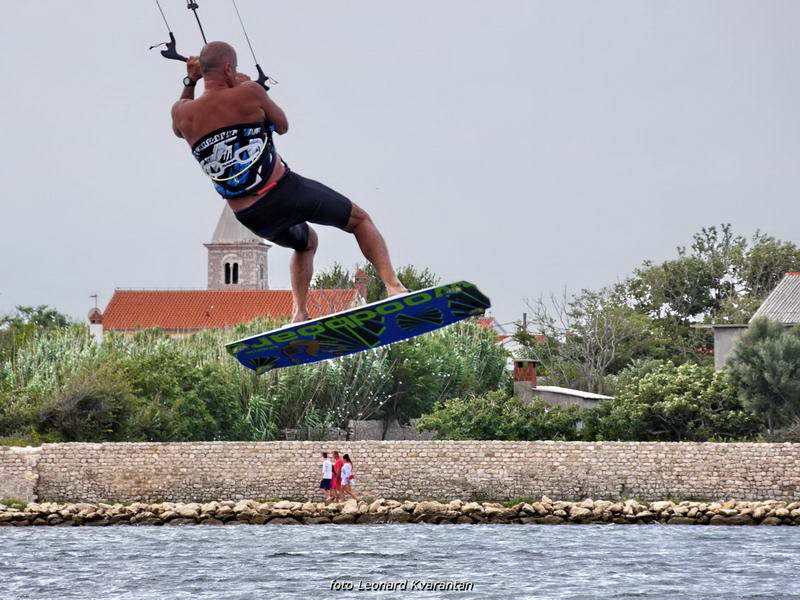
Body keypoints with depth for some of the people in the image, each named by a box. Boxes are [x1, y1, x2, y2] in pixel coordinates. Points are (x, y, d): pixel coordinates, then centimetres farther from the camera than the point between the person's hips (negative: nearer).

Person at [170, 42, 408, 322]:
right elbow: (282, 126, 8)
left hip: (253, 219, 5)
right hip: (286, 192, -5)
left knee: (306, 242, 35)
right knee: (360, 220, 16)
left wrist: (189, 81, 22)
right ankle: (392, 284, -3)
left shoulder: (182, 112, -1)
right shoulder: (248, 94, -11)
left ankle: (300, 313, 20)